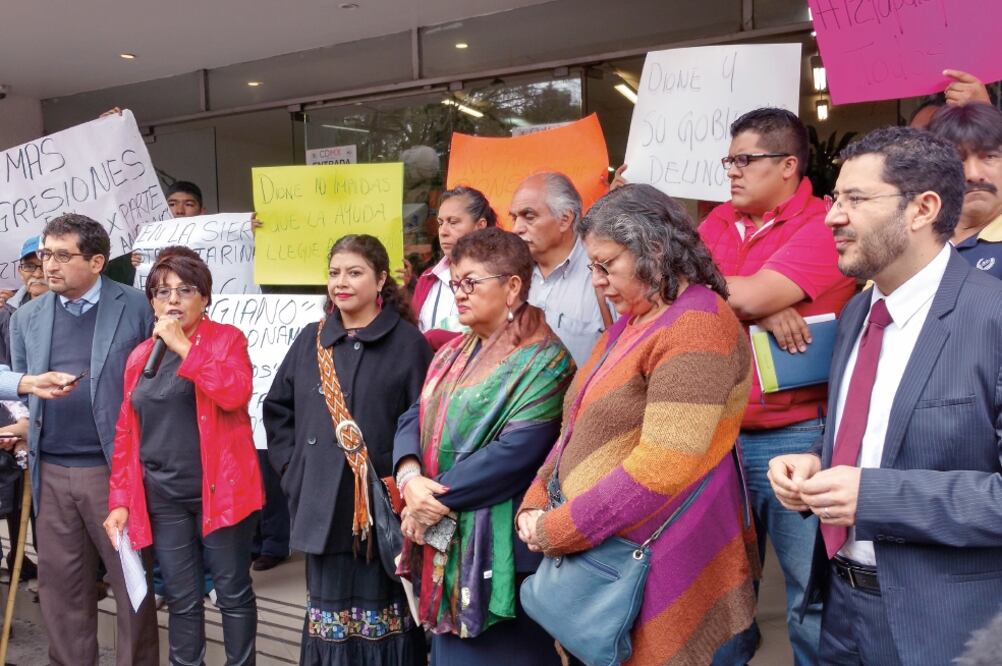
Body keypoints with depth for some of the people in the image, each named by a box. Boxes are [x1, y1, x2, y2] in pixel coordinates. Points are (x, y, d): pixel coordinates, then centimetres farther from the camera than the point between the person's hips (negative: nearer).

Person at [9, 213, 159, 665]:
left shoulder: (137, 307, -5)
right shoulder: (26, 317, 9)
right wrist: (21, 425, -1)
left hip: (115, 467, -4)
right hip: (51, 472, 4)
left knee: (131, 580, 7)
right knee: (60, 585, 14)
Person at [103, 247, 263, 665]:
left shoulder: (226, 338, -3)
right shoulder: (140, 355, 11)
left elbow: (235, 393, -22)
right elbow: (125, 433, 12)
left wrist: (183, 344, -18)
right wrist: (119, 500, 5)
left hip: (218, 489, -4)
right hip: (163, 497, 4)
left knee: (232, 593, 7)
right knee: (181, 600, 12)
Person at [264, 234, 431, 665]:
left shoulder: (407, 343, -4)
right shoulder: (310, 341, 10)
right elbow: (277, 410, 16)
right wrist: (293, 470, 6)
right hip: (322, 504, 4)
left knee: (382, 607, 8)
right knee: (329, 605, 15)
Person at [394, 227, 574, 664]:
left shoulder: (543, 360, -13)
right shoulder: (452, 355, 12)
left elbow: (517, 451, -23)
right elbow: (414, 418, 3)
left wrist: (439, 498, -18)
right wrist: (410, 477, -17)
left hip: (501, 545, -7)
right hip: (445, 539, 7)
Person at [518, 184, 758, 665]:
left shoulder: (695, 326, -18)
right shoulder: (631, 323, 12)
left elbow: (660, 470, -26)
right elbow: (581, 427, 12)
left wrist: (554, 530, -18)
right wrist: (535, 503, -2)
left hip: (657, 566, -8)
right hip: (602, 554, 8)